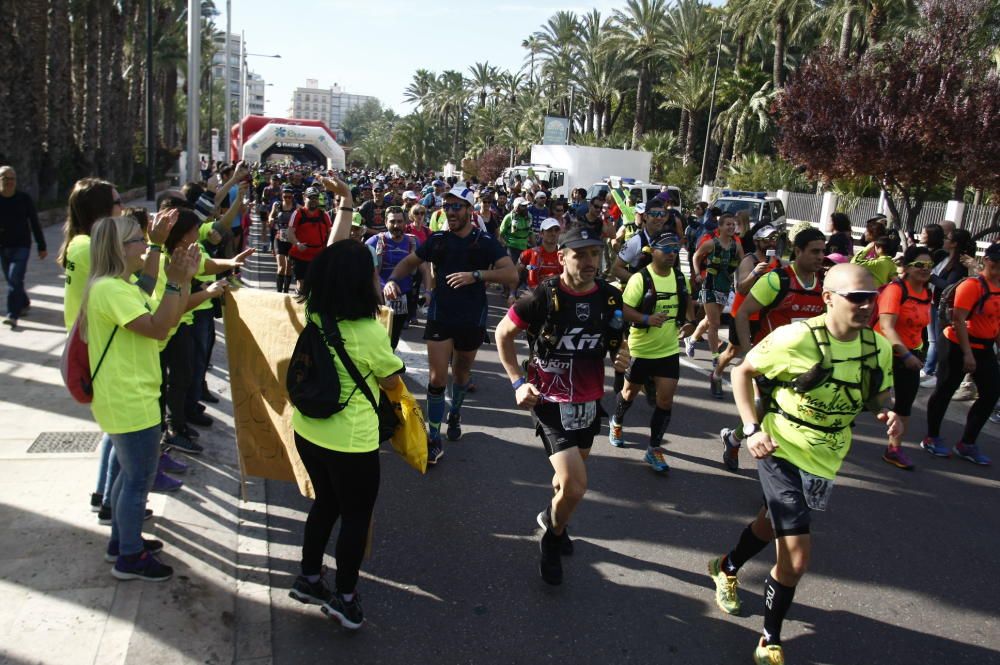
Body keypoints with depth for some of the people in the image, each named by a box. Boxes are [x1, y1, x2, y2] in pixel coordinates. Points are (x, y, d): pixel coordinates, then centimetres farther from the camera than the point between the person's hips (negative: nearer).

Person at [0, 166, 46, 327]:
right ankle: (24, 303, 37)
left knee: (15, 279, -13)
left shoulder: (24, 199, -4)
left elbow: (35, 223, 1)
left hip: (21, 246, -3)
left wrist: (42, 246, 1)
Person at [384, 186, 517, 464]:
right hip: (439, 317, 0)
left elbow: (512, 274, -18)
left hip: (471, 320, 0)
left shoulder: (485, 242, -7)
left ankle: (455, 414, 48)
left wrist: (476, 275, -32)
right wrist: (392, 279, -11)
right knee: (437, 378, -6)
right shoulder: (437, 239, 0)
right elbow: (410, 262, 11)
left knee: (461, 374, 19)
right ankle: (434, 440, 2)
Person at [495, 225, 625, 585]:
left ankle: (552, 519, 52)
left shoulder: (611, 297, -3)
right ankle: (553, 536, 17)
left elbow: (618, 344, 14)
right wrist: (517, 382, -12)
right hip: (551, 403, -5)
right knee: (575, 486, -14)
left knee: (570, 474, 22)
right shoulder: (544, 296, -17)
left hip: (590, 401, 5)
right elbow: (503, 333, -5)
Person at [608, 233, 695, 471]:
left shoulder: (680, 278, 0)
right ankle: (616, 423, 48)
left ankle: (654, 449, 12)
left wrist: (690, 321, -3)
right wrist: (647, 319, -35)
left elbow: (688, 301, 16)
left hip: (669, 350, 4)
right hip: (640, 349, -3)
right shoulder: (640, 278, -17)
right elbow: (625, 310, -18)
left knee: (665, 400, -2)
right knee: (631, 392, 17)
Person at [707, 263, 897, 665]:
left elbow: (878, 398, 10)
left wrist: (887, 415, -14)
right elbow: (743, 372, -9)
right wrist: (752, 428, -19)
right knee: (796, 559, -11)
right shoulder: (796, 338, -22)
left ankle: (727, 568, 58)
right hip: (781, 451, -6)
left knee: (772, 524, 27)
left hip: (824, 461, 6)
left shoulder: (879, 347, -7)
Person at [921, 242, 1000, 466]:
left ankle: (967, 444, 19)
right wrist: (967, 353, -23)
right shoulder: (972, 285, -17)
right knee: (945, 391, 5)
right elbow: (958, 320, -21)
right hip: (958, 346, -8)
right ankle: (931, 438, 21)